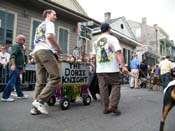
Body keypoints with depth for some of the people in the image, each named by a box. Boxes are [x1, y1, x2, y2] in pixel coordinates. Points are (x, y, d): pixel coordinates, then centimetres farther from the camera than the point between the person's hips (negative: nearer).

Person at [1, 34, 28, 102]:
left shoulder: (20, 47, 21)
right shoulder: (16, 46, -9)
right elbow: (12, 56, -21)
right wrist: (13, 65, -29)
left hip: (17, 67, 10)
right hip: (15, 67, -10)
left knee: (18, 82, 15)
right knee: (11, 82, -10)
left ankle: (20, 95, 24)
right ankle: (5, 97, -6)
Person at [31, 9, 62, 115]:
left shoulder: (39, 26, 32)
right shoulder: (49, 23, 6)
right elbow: (49, 36, -14)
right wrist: (58, 48, -4)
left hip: (36, 51, 9)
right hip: (46, 51, -9)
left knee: (40, 81, 3)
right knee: (55, 77, -13)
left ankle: (35, 107, -1)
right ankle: (40, 101, -21)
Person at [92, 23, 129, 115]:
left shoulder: (96, 42, 13)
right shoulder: (112, 39, -1)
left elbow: (94, 55, 14)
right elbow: (119, 53, -12)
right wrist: (123, 66, -14)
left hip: (99, 69, 5)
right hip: (112, 69, -4)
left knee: (103, 88, 8)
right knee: (115, 85, 6)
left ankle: (106, 107, 13)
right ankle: (113, 106, -3)